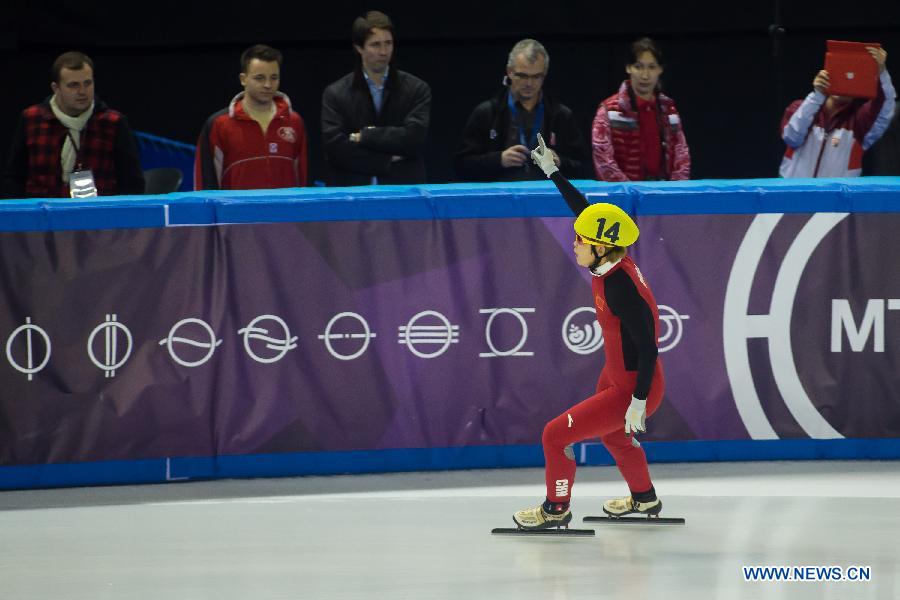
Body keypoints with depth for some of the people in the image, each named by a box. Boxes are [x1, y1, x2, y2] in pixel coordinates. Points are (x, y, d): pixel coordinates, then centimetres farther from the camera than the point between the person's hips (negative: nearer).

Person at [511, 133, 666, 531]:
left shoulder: (620, 287, -32)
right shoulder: (610, 263, -9)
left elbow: (648, 346, -29)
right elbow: (585, 210, 6)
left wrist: (638, 402, -26)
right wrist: (551, 172, 10)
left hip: (633, 388, -10)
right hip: (616, 375, 10)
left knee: (556, 435, -4)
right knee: (613, 435, 34)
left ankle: (556, 509, 18)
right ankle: (644, 499, 55)